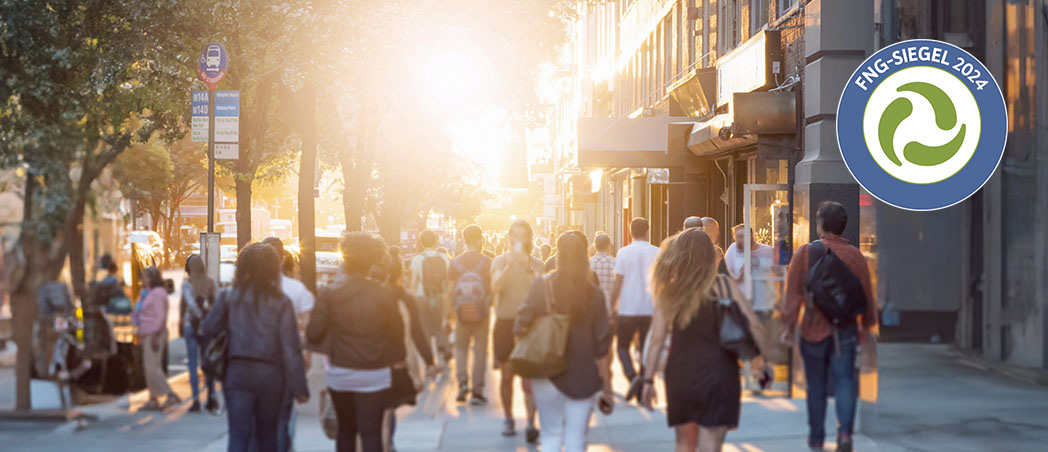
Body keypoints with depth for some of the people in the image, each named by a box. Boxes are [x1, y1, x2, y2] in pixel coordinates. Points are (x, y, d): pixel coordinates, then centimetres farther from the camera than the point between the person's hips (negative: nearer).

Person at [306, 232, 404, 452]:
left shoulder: (329, 293, -9)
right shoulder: (383, 293, -9)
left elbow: (313, 333, -9)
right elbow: (397, 331, -2)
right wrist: (396, 357, 16)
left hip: (340, 372, 1)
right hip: (374, 375, -1)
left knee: (345, 430, 17)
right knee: (371, 432, 0)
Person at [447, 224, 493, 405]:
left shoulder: (455, 263, 0)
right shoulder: (487, 262, -4)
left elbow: (450, 291, 0)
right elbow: (493, 289, -5)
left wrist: (450, 311, 7)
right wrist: (491, 304, 10)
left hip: (462, 313, 1)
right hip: (482, 312, -1)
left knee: (461, 348, 15)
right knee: (480, 351, 6)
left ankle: (463, 382, -5)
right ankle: (477, 391, 5)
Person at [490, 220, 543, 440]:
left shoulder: (536, 263, 6)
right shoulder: (501, 261, 2)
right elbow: (496, 287, -14)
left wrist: (528, 266, -20)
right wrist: (510, 263, -24)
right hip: (505, 322, 0)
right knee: (507, 375, 7)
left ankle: (531, 423, -10)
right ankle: (508, 419, 20)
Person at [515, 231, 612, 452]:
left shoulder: (541, 285, -6)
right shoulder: (594, 293, -4)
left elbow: (522, 325, -8)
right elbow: (602, 344, -3)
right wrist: (606, 385, 4)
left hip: (547, 375, 0)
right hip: (583, 376, 0)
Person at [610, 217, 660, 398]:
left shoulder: (624, 253, -4)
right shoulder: (657, 253, 1)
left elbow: (617, 284, -4)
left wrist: (612, 307, 4)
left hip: (628, 309, -2)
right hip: (651, 310, 2)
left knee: (622, 346, 12)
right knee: (646, 349, 9)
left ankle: (632, 376, -14)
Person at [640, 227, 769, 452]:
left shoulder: (669, 292, -2)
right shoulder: (724, 286, -4)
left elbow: (656, 339, -5)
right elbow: (753, 327, -7)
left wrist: (648, 380, 1)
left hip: (680, 378, 1)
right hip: (717, 377, -1)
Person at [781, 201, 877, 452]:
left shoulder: (805, 252, -7)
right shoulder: (854, 255, -1)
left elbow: (793, 294, -7)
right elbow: (866, 294, 4)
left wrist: (789, 326, 0)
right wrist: (866, 325, 18)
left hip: (813, 329, 0)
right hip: (845, 330, 1)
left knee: (816, 386, 11)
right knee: (844, 381, 3)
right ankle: (845, 431, -17)